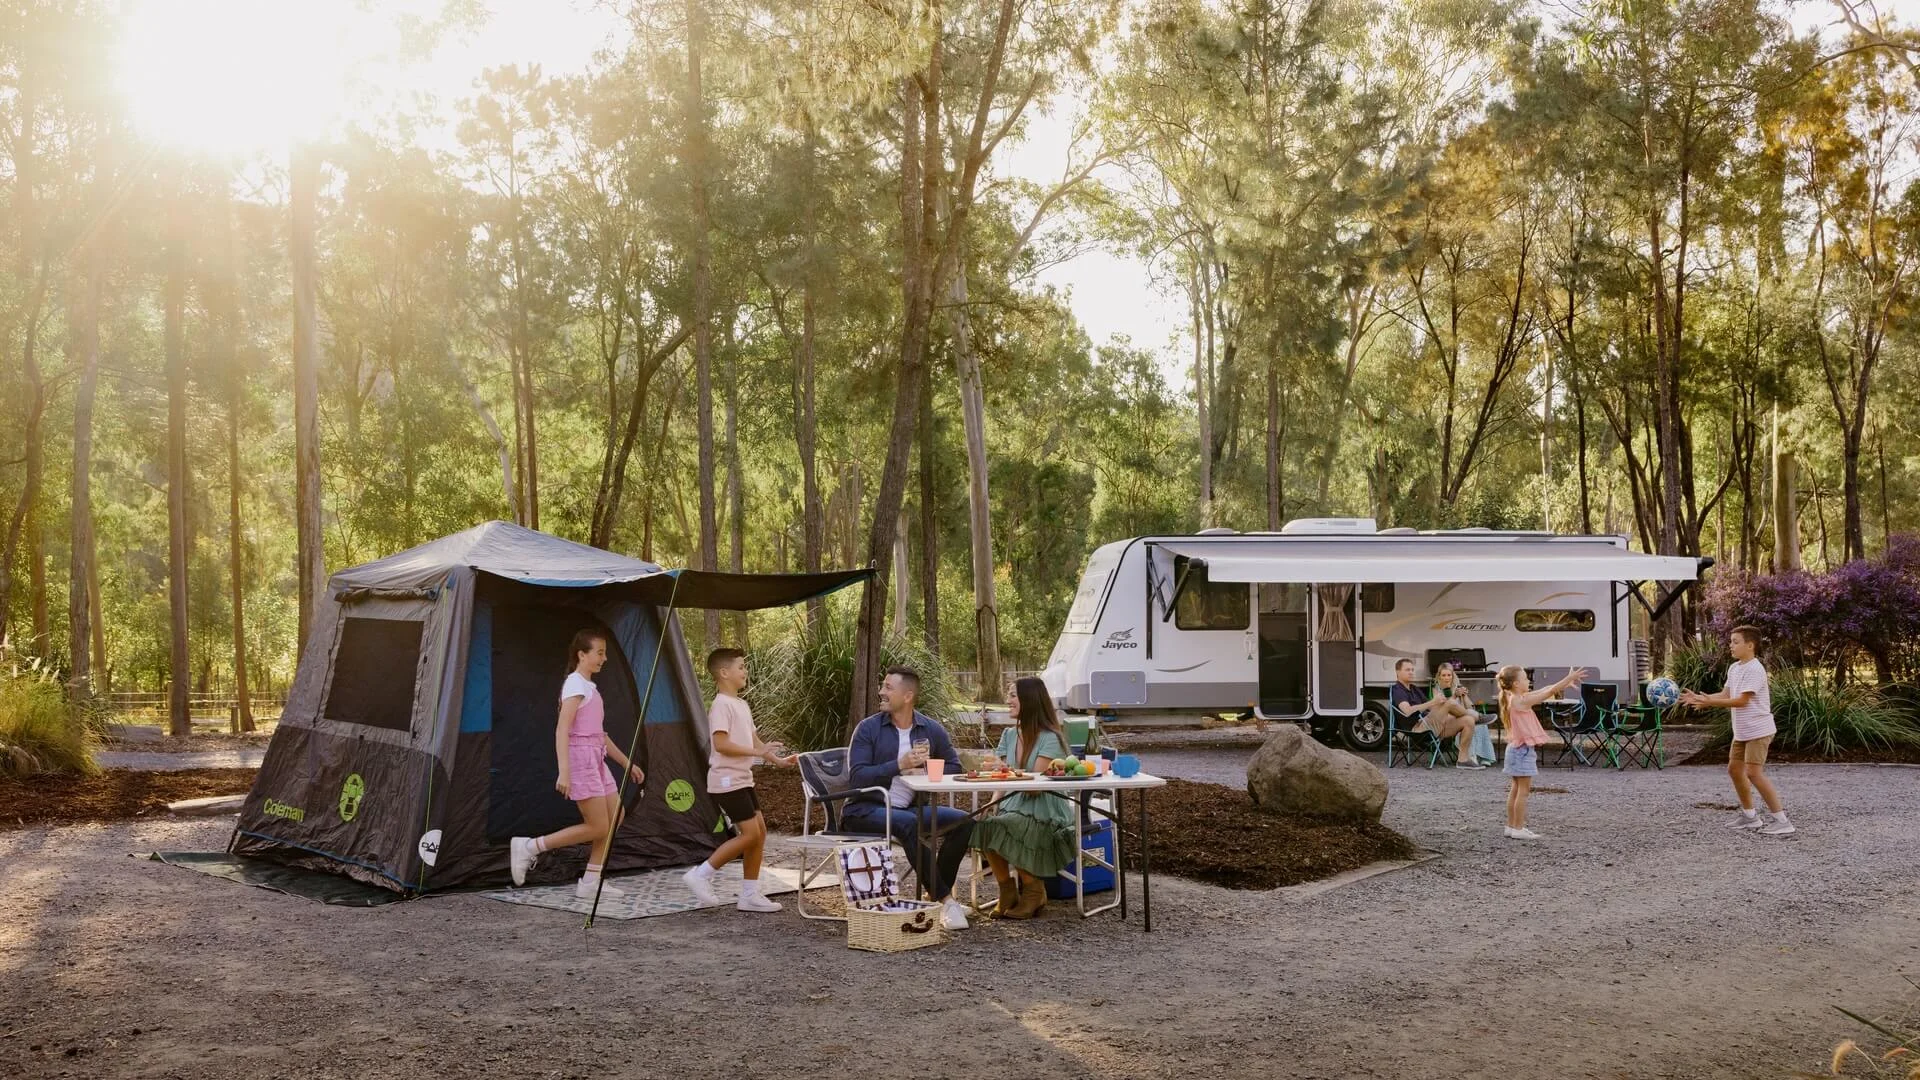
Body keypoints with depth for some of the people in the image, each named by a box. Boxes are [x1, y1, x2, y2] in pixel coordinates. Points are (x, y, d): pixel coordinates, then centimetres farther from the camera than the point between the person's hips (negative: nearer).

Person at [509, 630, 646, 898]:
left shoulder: (589, 687, 17)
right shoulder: (575, 684, -12)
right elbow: (562, 730, -20)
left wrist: (627, 763, 24)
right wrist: (564, 772, -28)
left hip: (596, 759, 9)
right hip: (580, 758, -9)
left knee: (615, 818, 8)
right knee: (598, 827, -8)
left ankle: (590, 883, 12)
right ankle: (528, 847, -3)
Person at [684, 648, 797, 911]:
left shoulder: (741, 705, 15)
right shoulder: (722, 705, -14)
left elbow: (753, 740, 19)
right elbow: (721, 744, -23)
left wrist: (777, 759, 9)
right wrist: (757, 752, -23)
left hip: (742, 779, 10)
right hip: (727, 781, -10)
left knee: (759, 832, 7)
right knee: (750, 833, -13)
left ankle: (750, 895, 12)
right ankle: (700, 875, -4)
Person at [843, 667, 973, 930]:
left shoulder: (931, 730, 6)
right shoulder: (868, 729, -5)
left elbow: (954, 768, 10)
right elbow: (856, 778, -14)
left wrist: (925, 771, -10)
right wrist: (899, 765, -23)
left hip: (909, 808, 5)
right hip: (865, 810, -4)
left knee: (963, 821, -16)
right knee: (908, 823, -35)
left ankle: (936, 894, -8)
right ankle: (945, 900, -29)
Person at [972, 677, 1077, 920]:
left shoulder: (1050, 739, -9)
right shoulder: (1009, 735, 13)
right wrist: (995, 808, -8)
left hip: (1044, 815, -6)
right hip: (1013, 807, 6)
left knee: (999, 830, -31)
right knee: (983, 826, -26)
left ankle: (1033, 891, -9)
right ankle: (1007, 893, -6)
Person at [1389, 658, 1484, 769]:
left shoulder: (1414, 689, 29)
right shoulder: (1396, 690, -1)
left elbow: (1432, 708, 23)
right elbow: (1407, 711, -19)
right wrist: (1432, 702, -24)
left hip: (1435, 727, 9)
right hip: (1419, 727, -9)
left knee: (1468, 721, -8)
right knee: (1450, 703, -22)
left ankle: (1463, 759, -9)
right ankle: (1477, 716, 6)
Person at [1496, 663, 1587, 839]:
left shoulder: (1514, 698, 7)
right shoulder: (1521, 701, -19)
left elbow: (1544, 691, 13)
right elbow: (1549, 692, -19)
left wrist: (1566, 683, 12)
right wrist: (1569, 678, -14)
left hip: (1517, 748, 10)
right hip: (1523, 750, -10)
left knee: (1515, 790, 12)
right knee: (1523, 791, -4)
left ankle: (1511, 826, 17)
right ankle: (1518, 829, 0)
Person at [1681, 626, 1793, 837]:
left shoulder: (1754, 669, -19)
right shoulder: (1734, 668, 10)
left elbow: (1742, 700, -24)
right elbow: (1726, 695, 10)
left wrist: (1709, 702, -28)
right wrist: (1699, 698, -2)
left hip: (1758, 730, -10)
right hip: (1742, 731, 10)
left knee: (1754, 772, -15)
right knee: (1734, 769, 13)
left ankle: (1780, 819, -9)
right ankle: (1749, 815, 25)